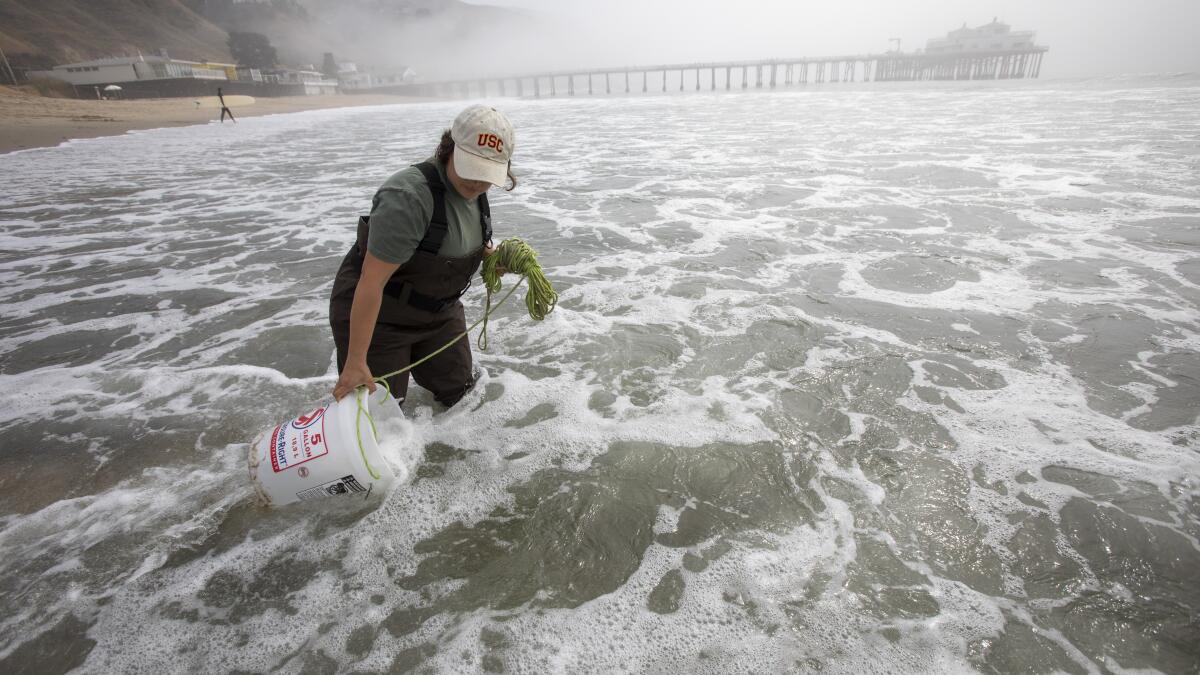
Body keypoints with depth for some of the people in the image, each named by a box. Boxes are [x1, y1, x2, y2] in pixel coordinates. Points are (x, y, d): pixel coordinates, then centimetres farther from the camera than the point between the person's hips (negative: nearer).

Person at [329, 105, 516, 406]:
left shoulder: (472, 190, -5)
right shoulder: (410, 196, -31)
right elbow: (372, 281, -32)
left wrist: (491, 256, -7)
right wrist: (356, 362, -31)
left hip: (437, 310, 7)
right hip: (377, 315, -7)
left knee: (457, 390, 15)